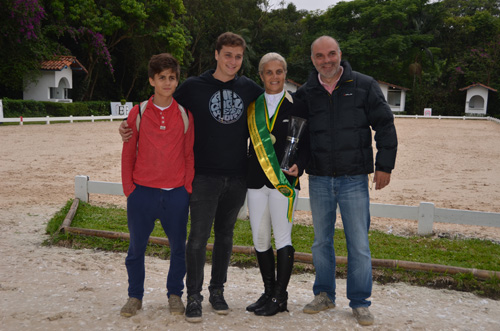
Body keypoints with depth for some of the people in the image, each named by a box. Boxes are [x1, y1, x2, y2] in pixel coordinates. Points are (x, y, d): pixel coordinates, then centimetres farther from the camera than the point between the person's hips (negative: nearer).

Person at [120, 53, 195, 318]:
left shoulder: (185, 114, 4)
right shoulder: (138, 113, 3)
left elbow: (190, 154, 6)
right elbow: (128, 154, 6)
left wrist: (188, 188, 1)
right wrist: (128, 188, 2)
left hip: (176, 194, 0)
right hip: (142, 193, 0)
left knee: (178, 247, 8)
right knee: (136, 246, 9)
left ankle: (175, 295, 27)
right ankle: (135, 296, 27)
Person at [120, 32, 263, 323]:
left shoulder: (249, 88, 7)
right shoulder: (194, 87, 0)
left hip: (237, 178, 3)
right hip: (205, 176, -3)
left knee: (225, 235, 12)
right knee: (199, 237, -4)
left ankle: (217, 291, 26)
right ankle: (194, 296, 9)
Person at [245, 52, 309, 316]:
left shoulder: (297, 106, 3)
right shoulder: (252, 106, 11)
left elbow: (306, 143, 2)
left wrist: (298, 166, -14)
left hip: (284, 179, -3)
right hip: (255, 179, 4)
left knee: (282, 237, -3)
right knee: (259, 238, 8)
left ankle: (280, 297, 9)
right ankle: (268, 292, 23)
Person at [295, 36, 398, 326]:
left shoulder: (364, 86, 0)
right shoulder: (306, 93, 7)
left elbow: (385, 126, 2)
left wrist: (384, 166, -2)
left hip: (354, 179, -2)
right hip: (319, 179, 3)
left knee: (359, 245, 1)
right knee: (321, 242, 13)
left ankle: (360, 302, 17)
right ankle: (325, 295, 29)